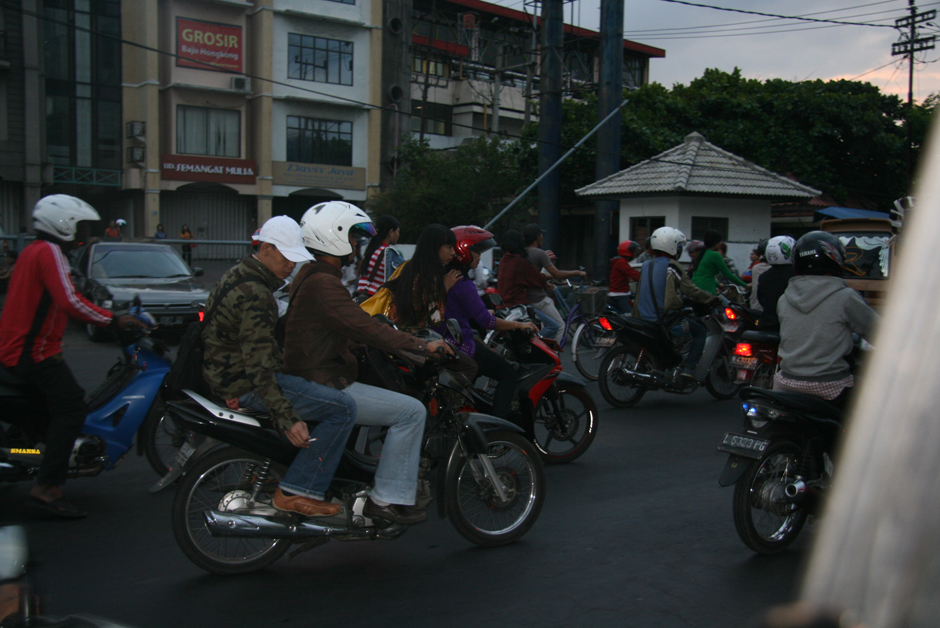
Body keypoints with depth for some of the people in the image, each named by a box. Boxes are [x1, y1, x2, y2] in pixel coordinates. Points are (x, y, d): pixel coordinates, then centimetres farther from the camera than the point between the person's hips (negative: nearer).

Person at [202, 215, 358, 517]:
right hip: (244, 383, -11)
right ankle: (295, 492, -14)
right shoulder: (255, 295, -22)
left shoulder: (239, 274, 12)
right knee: (343, 407, -17)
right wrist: (287, 418, -32)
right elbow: (258, 365, -29)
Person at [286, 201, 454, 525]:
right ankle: (387, 498, -10)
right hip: (325, 387, -11)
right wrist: (422, 346, -18)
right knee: (411, 410, -15)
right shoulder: (323, 284, -19)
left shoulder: (311, 275, 16)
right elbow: (366, 329, -25)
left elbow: (352, 328, 21)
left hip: (315, 375, 11)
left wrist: (411, 344, 17)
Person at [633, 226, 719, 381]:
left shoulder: (646, 266, 11)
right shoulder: (672, 267, -10)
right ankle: (689, 368, 0)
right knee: (700, 330, 10)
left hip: (645, 320, 7)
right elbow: (691, 290, -8)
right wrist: (712, 299, 5)